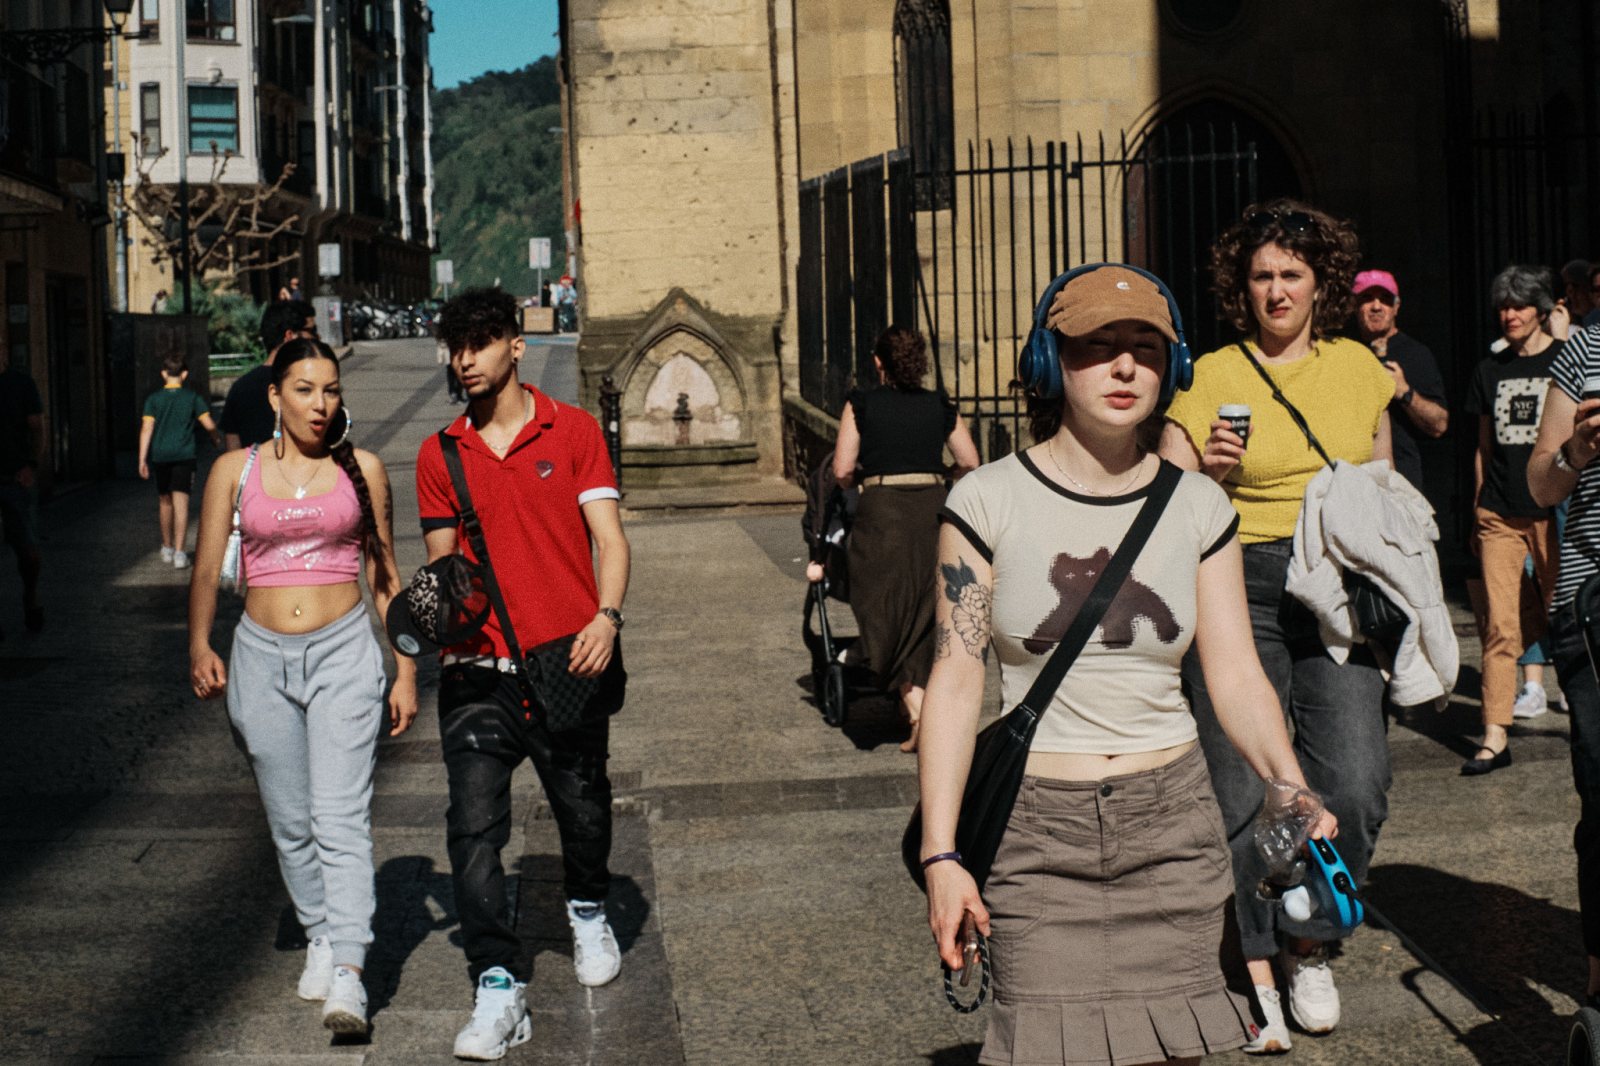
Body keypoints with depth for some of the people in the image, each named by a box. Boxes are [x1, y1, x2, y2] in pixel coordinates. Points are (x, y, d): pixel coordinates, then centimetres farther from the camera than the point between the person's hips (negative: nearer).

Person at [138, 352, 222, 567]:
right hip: (183, 455, -2)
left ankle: (167, 548, 32)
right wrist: (217, 439, 23)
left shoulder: (153, 398, 2)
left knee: (164, 501, 18)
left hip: (159, 455, 2)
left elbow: (146, 429, -5)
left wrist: (142, 460, -6)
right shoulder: (193, 397, -1)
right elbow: (209, 425, 1)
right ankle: (179, 552, -18)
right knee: (181, 502, -7)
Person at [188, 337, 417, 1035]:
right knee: (289, 822, 9)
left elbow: (385, 575, 10)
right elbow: (207, 568, 3)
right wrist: (200, 648, -12)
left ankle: (347, 975, -18)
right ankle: (319, 937, 29)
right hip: (262, 656, 2)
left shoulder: (361, 471, 5)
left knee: (340, 818, -13)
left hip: (343, 651, -2)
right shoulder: (235, 471, 5)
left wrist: (406, 671, 7)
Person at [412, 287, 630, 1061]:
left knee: (583, 809, 12)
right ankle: (498, 988, -7)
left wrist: (607, 616, -18)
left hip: (566, 657, -1)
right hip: (478, 671, 1)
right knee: (474, 828, -10)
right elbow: (442, 561, 14)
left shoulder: (573, 430, 4)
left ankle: (588, 914, 43)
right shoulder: (439, 454, 9)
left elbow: (609, 537, -1)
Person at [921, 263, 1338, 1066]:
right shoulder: (988, 502, -4)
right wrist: (940, 854, -11)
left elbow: (1236, 673, 2)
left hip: (1173, 824, 3)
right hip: (1039, 831, -2)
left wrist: (1292, 790, -16)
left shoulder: (1196, 508, 4)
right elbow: (955, 681, -5)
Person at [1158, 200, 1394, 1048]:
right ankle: (1260, 967, 16)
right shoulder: (1210, 377, 1)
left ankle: (1310, 948, 15)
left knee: (1354, 787, -9)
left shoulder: (1359, 368, 11)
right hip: (1238, 589, -2)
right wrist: (1210, 473, -21)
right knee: (1246, 795, -2)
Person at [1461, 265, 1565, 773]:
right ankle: (1495, 736, -4)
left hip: (1553, 511, -2)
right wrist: (1476, 511, 15)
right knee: (1499, 625, -3)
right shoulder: (1490, 370, 13)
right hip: (1499, 514, 2)